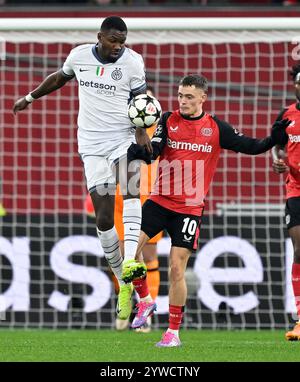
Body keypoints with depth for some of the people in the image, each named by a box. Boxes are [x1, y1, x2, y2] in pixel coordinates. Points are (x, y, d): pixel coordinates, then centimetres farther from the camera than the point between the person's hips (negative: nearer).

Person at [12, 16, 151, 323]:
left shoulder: (132, 61, -2)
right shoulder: (79, 55, 5)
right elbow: (59, 78, 24)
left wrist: (142, 132, -17)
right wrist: (30, 97, 36)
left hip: (124, 137, -2)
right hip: (92, 144, 2)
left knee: (130, 188, -31)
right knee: (103, 216, -4)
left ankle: (131, 260, -45)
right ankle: (123, 283, 7)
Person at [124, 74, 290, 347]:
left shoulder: (216, 128, 0)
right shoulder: (168, 121, 2)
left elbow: (251, 147, 2)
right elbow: (152, 152, -10)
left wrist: (273, 139, -17)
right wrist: (136, 150, -32)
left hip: (190, 208, -2)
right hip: (160, 201, 2)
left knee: (176, 269, -4)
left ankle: (173, 332, 8)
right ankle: (145, 300, 13)